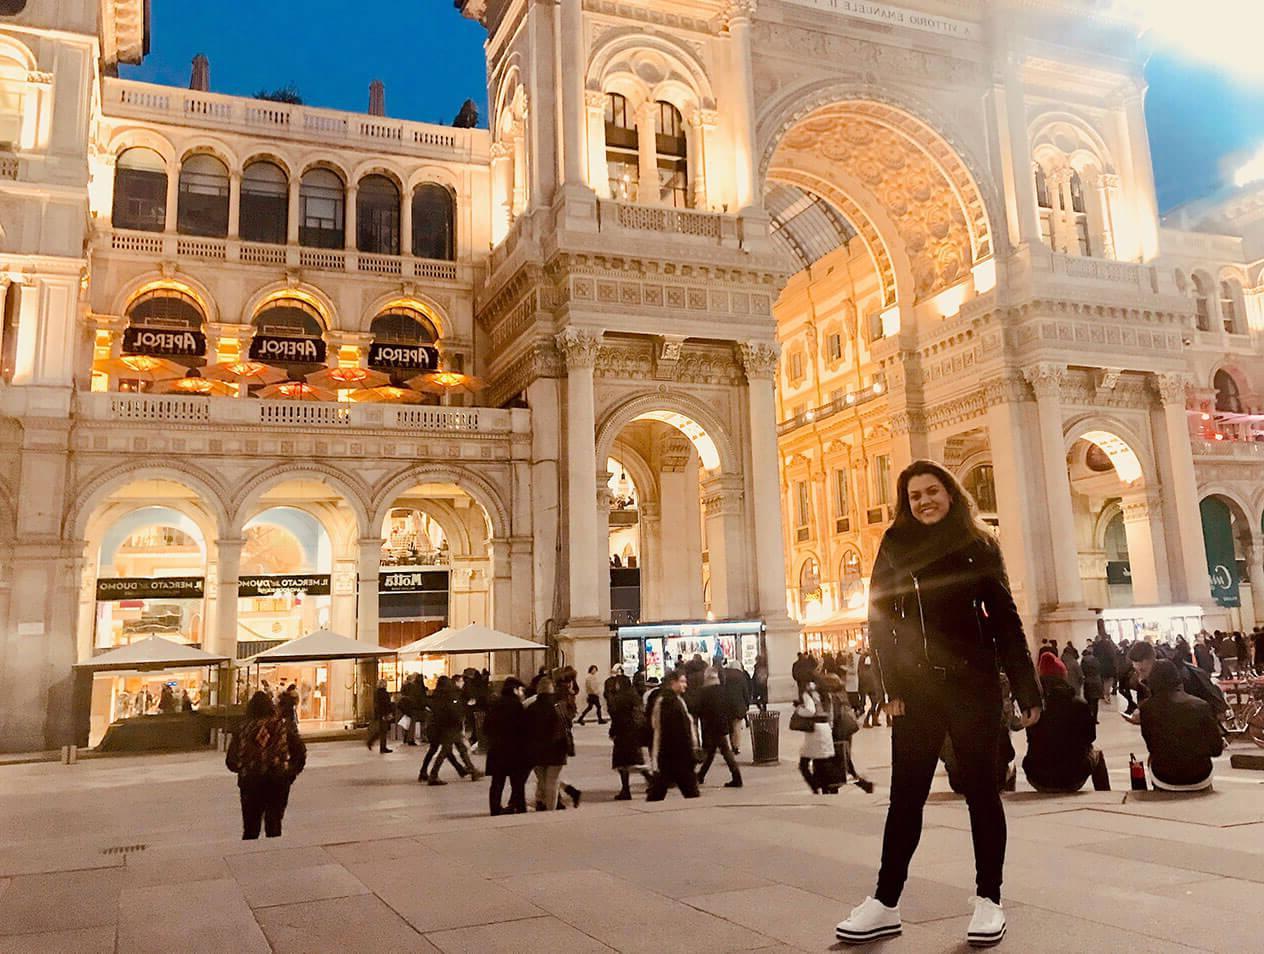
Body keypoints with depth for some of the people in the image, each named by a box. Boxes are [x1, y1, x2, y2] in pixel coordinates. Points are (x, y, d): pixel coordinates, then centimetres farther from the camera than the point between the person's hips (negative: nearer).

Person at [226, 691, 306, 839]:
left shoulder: (243, 729, -4)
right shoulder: (285, 726, -3)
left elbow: (231, 761, -2)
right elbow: (300, 754, -3)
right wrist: (291, 773, 10)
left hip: (251, 782, 0)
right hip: (279, 782, 0)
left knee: (250, 829, 13)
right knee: (274, 826, 12)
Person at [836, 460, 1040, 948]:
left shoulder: (979, 545, 3)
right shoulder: (896, 545, 4)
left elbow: (1005, 619, 3)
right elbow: (879, 616, 1)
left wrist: (1028, 688, -1)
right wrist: (892, 685, -6)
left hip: (974, 683, -1)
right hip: (917, 687, 1)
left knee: (981, 789, 6)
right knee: (906, 794, 3)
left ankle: (989, 900, 17)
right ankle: (886, 903, 9)